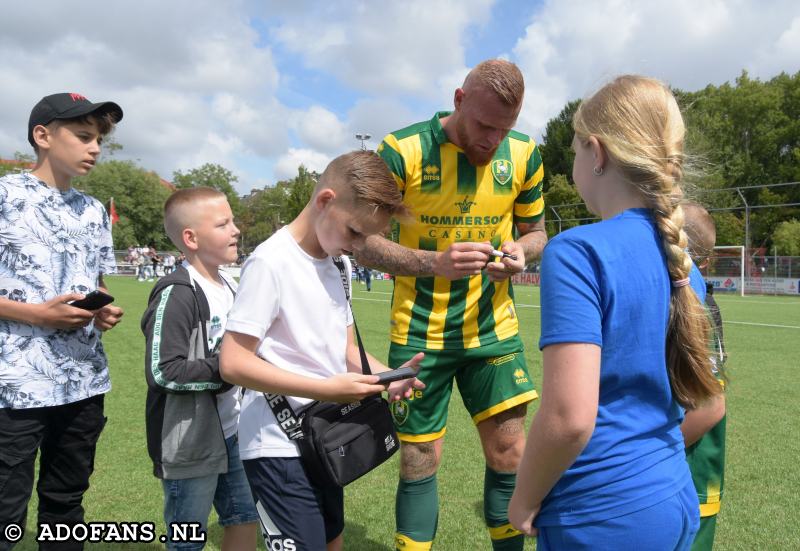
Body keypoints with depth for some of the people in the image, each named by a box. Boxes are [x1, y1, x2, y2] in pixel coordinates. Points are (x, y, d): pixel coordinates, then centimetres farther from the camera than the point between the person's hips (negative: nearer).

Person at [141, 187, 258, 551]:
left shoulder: (230, 286, 8)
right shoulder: (176, 294, -20)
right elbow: (162, 372, -26)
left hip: (231, 434, 8)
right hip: (189, 446, -8)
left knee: (245, 521, 19)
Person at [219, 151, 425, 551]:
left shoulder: (338, 266, 7)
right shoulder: (271, 262, -19)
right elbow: (234, 363, -22)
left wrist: (388, 375, -10)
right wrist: (328, 389, -25)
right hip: (279, 448, -8)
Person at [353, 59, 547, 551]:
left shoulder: (524, 154, -1)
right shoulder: (403, 150, -12)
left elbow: (535, 232, 11)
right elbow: (363, 244, -11)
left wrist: (518, 251, -13)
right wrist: (435, 262, -27)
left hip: (494, 328, 3)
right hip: (420, 333, -2)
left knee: (509, 455, 6)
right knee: (420, 461, 7)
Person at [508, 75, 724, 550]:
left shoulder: (577, 252, -21)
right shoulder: (681, 257, 2)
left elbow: (569, 417, -27)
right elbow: (702, 395, 12)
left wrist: (525, 499, -11)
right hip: (679, 508, 7)